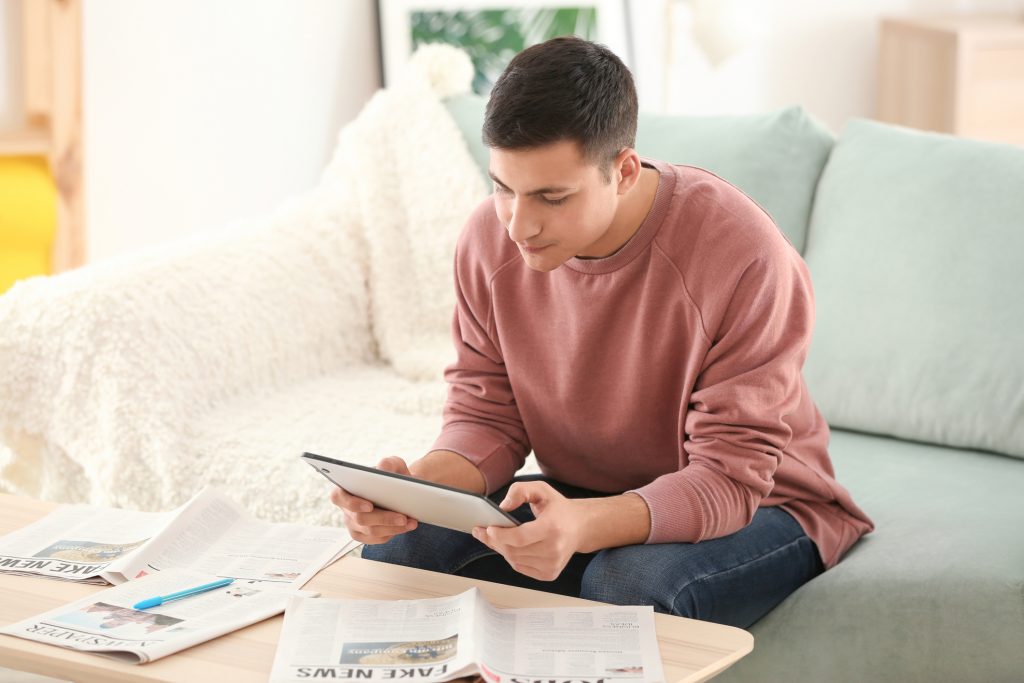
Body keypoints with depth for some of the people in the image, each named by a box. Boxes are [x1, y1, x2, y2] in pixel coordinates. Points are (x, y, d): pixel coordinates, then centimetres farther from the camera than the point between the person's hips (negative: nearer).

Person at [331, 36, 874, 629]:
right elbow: (486, 415, -2)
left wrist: (582, 527, -47)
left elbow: (730, 476, -28)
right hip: (585, 498, 5)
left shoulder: (745, 259, -28)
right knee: (398, 545, -18)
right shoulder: (491, 239, -11)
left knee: (626, 584, -37)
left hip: (758, 505, -4)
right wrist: (420, 485, -27)